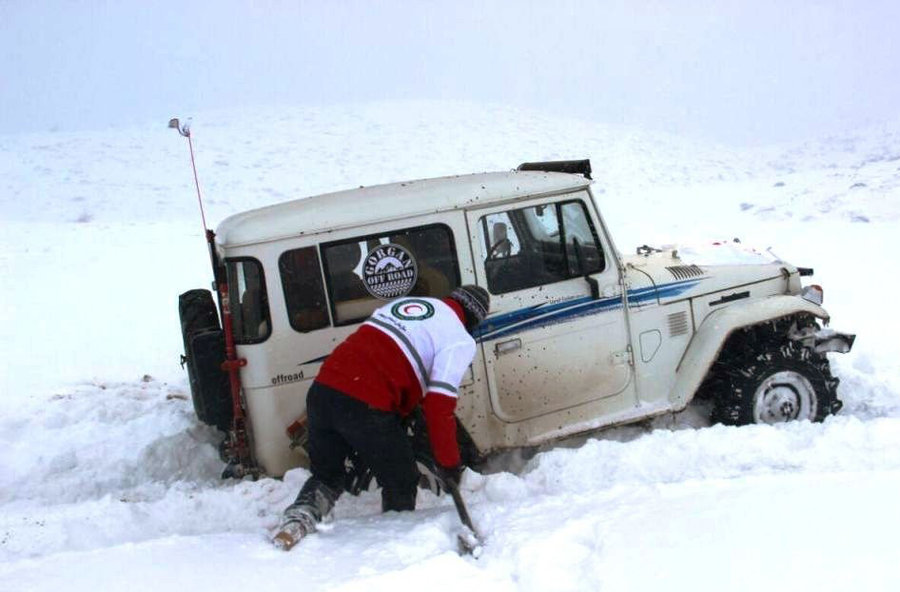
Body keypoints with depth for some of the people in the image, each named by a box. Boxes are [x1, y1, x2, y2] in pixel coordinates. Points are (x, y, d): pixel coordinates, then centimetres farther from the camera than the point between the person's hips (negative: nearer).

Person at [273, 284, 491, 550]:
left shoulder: (401, 302, 24)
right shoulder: (461, 341, 4)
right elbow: (438, 404, -4)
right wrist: (448, 463, 6)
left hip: (322, 388, 6)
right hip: (367, 406, -6)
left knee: (326, 475, 25)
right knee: (401, 483, 17)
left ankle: (299, 518, 4)